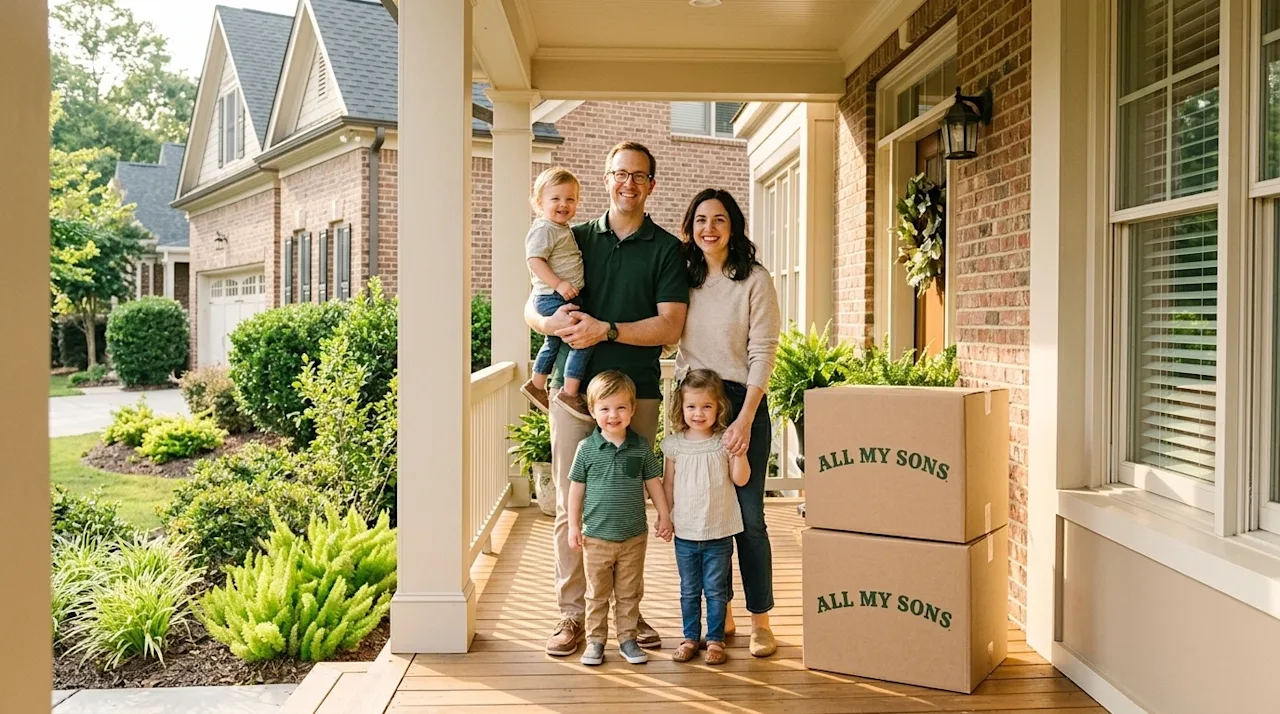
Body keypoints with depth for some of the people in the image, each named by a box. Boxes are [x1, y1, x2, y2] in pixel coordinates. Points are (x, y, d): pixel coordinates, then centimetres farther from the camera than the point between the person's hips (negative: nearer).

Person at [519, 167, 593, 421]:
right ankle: (569, 393, -14)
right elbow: (534, 260, -24)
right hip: (552, 298, -11)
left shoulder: (564, 230, 15)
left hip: (564, 298, 11)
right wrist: (559, 284, -28)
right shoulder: (543, 230, -15)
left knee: (554, 342, 27)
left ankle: (536, 385, 46)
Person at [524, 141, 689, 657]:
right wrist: (553, 322, -14)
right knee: (571, 505, 0)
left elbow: (669, 327, -4)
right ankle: (572, 614, 9)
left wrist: (607, 330, -15)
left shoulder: (667, 250, 7)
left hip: (637, 391, -1)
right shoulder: (575, 239, 12)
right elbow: (531, 308, 10)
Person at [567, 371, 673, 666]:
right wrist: (574, 525, 0)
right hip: (596, 536, -1)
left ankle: (627, 638, 26)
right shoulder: (587, 448, -7)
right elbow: (577, 487, 1)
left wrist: (664, 515, 7)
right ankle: (595, 640, 23)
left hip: (634, 536, 1)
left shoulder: (641, 446, -3)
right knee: (597, 593, 11)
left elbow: (653, 483, 7)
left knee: (630, 593, 12)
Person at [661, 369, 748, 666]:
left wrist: (739, 450, -20)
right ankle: (690, 637, 26)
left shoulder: (725, 441, -5)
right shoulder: (674, 444, -1)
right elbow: (668, 482, 8)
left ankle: (715, 639, 19)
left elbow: (740, 479, -7)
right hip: (685, 532, 2)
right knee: (689, 591, 14)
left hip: (719, 532, -2)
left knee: (716, 590, 7)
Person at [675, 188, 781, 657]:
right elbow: (672, 339, 13)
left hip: (742, 402, -4)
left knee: (748, 515, -2)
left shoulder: (754, 280, -4)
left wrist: (744, 420, -17)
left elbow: (763, 353, -9)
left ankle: (760, 620, 11)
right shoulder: (684, 278, 10)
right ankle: (720, 614, 22)